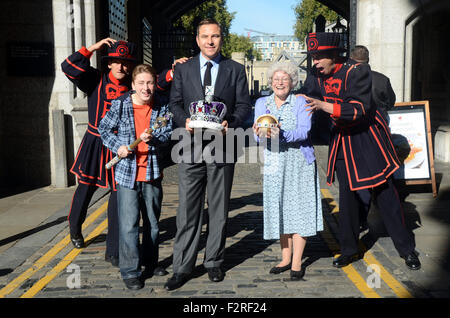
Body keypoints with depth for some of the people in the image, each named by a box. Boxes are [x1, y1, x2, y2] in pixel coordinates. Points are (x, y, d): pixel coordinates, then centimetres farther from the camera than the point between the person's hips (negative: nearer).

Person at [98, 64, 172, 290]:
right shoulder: (119, 105, -6)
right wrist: (117, 146, -11)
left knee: (153, 220, 15)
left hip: (152, 171, 3)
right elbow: (104, 129, 4)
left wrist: (153, 139, -21)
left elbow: (168, 133, 0)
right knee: (128, 223, -5)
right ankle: (130, 271, 7)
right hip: (127, 171, -3)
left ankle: (151, 262, 33)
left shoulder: (162, 107, 0)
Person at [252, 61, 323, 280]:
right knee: (279, 210, 6)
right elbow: (258, 135, 0)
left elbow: (304, 131, -14)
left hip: (299, 161, -3)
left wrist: (282, 134, -31)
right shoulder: (262, 103, 9)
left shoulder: (300, 102, 0)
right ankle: (286, 258, 19)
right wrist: (260, 133, -24)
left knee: (299, 208, -3)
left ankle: (297, 263, 4)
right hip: (274, 163, 3)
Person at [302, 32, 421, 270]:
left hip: (367, 137, -5)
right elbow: (308, 100, 5)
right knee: (347, 193, 8)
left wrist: (324, 106, -38)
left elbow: (359, 109, -29)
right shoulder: (316, 74, -5)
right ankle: (349, 250, 20)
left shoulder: (357, 71, -22)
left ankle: (407, 249, 14)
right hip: (342, 138, 5)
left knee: (384, 192, 0)